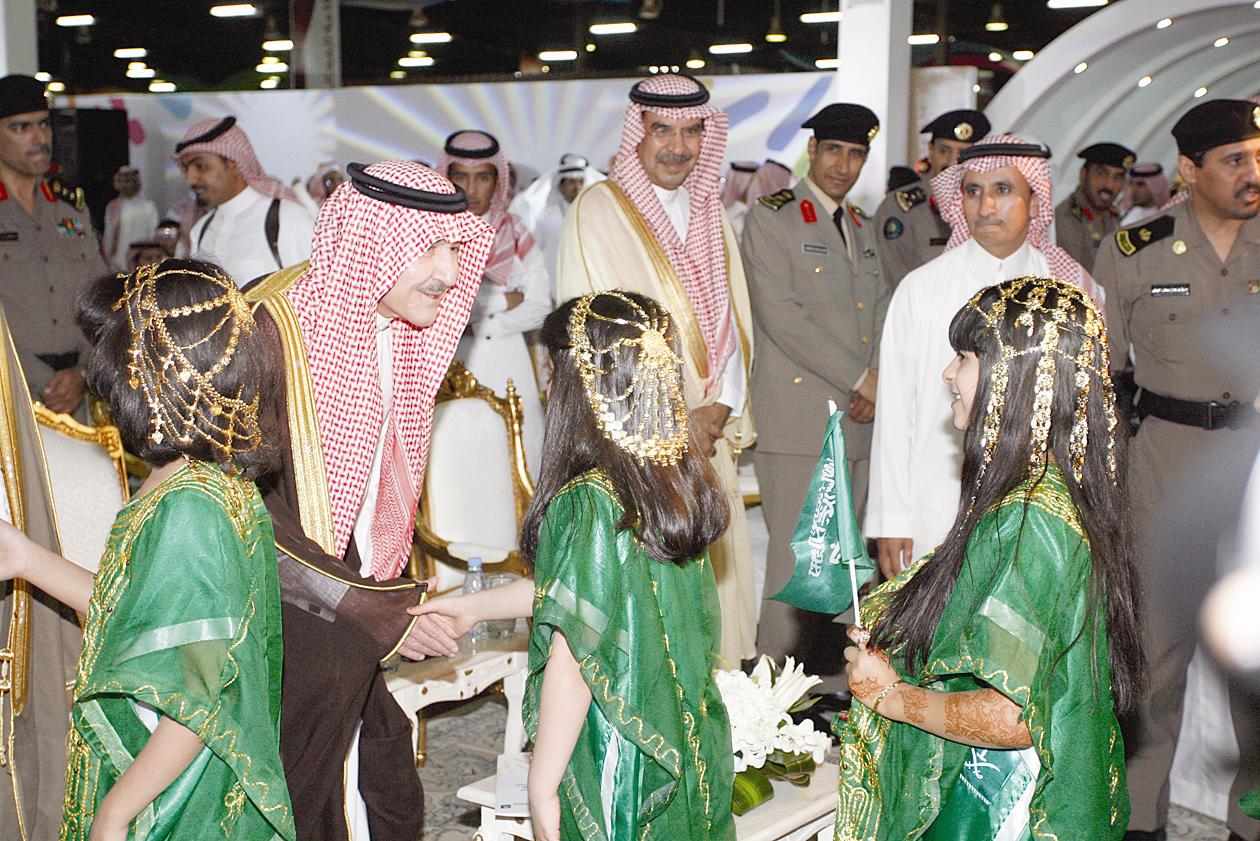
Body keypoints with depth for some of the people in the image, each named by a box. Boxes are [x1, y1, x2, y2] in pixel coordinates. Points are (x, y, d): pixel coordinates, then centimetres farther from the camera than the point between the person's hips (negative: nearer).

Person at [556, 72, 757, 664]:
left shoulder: (711, 217, 15)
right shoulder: (598, 210, -4)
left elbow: (731, 326, 13)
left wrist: (721, 407, -5)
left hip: (705, 441, 6)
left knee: (709, 575, 6)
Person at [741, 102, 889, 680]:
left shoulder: (861, 227, 21)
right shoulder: (771, 217, -2)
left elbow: (882, 312, 19)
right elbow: (780, 314, -13)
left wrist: (878, 379, -2)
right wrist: (858, 379, -12)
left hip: (858, 418, 7)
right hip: (797, 419, -7)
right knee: (795, 556, -9)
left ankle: (827, 672, 15)